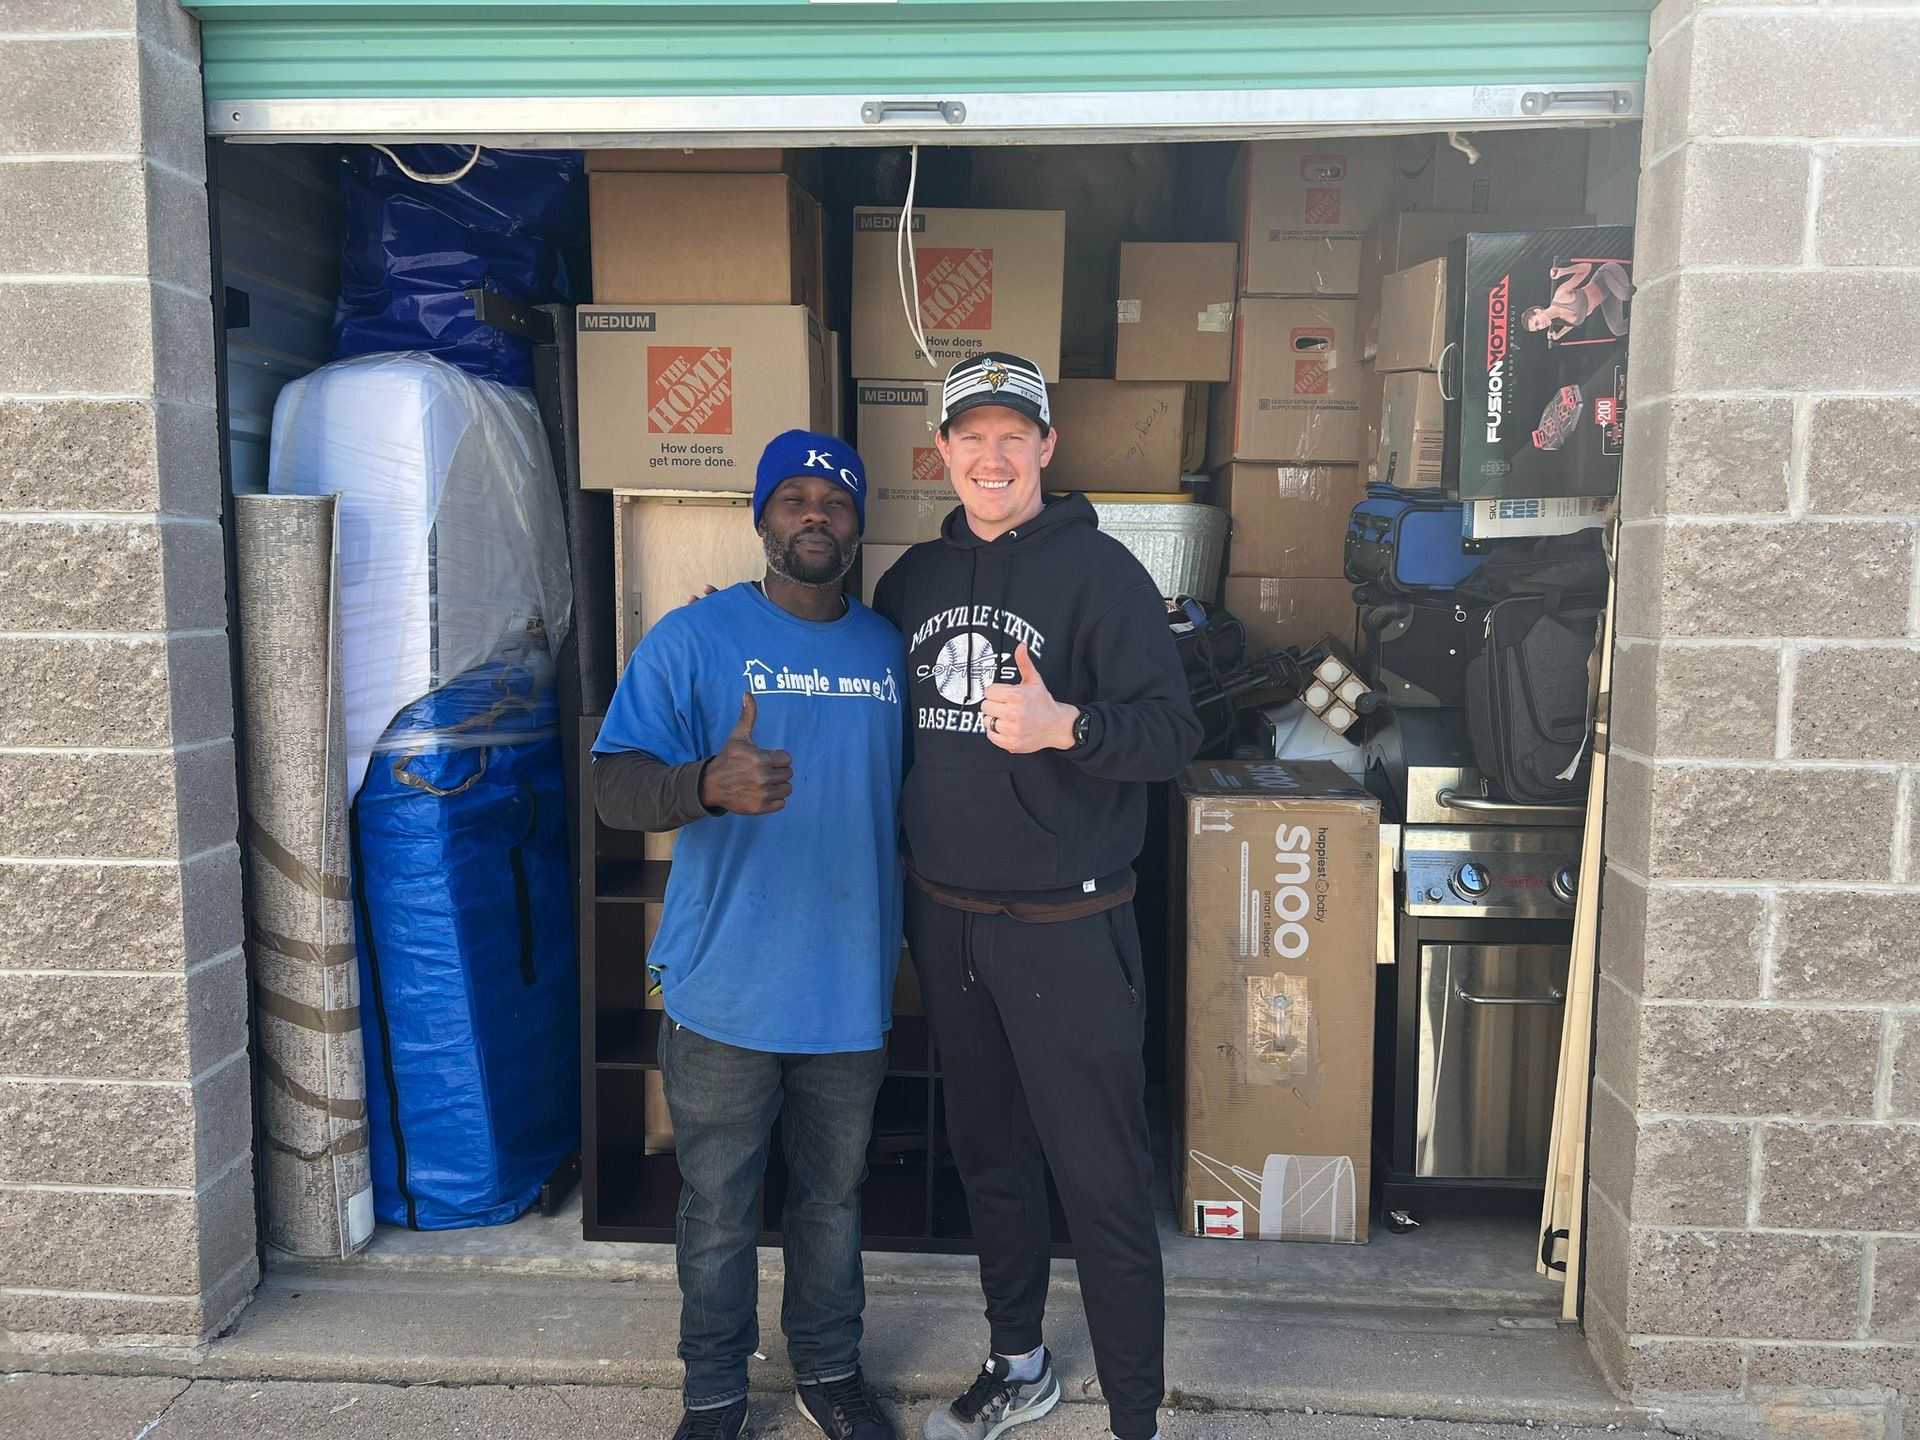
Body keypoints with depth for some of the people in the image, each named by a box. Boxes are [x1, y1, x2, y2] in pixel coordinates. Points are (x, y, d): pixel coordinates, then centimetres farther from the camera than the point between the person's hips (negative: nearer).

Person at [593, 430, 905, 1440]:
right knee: (717, 1209, 12)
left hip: (851, 985, 3)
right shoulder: (695, 638, -7)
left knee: (833, 1196, 19)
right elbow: (613, 785, -15)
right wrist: (708, 785, -36)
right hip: (726, 988, -3)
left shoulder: (890, 650, 7)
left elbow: (916, 796, 15)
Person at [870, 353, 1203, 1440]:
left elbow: (1175, 731, -14)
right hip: (946, 919, 6)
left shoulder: (1099, 569, -8)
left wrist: (1064, 725, -29)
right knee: (989, 1154, 19)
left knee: (1102, 1179, 0)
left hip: (1066, 926, -6)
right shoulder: (915, 578, 10)